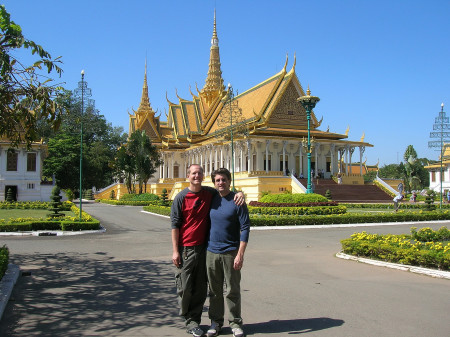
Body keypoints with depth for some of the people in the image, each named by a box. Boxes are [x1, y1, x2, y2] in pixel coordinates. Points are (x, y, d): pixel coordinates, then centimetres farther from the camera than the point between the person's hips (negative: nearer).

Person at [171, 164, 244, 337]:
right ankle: (189, 320, 21)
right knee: (185, 287, 3)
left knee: (201, 288, 9)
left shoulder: (210, 193, 4)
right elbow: (175, 225, -4)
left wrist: (240, 193, -4)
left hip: (203, 248, 3)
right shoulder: (181, 197, -5)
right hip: (186, 249, -3)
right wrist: (175, 251, -8)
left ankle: (195, 319, 22)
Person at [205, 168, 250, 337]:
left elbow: (245, 228, -9)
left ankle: (235, 323, 19)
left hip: (230, 253, -4)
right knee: (214, 290, 12)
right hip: (211, 252, 4)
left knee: (232, 290, 5)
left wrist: (240, 255, -15)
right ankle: (216, 321, 25)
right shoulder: (211, 200, 7)